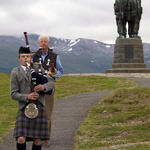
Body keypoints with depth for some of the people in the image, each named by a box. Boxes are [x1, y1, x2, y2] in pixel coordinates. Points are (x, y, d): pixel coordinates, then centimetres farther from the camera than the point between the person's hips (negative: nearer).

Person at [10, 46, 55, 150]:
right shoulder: (15, 72, 5)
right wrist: (27, 97, -17)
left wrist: (43, 87, -16)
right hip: (24, 108, -2)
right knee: (21, 139, -13)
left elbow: (52, 82, 7)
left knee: (37, 139, 1)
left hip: (39, 107, 2)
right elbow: (13, 94, 0)